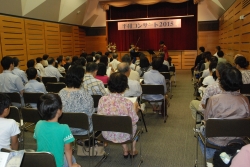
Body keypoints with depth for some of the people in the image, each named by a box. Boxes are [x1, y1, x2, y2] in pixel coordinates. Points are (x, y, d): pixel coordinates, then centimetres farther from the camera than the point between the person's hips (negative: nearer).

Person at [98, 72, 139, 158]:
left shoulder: (102, 100, -17)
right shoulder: (128, 103, -25)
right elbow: (134, 121, -12)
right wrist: (135, 108, 6)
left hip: (107, 135, 3)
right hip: (123, 136, -2)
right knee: (134, 126, 33)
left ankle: (125, 151, 48)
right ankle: (133, 150, 49)